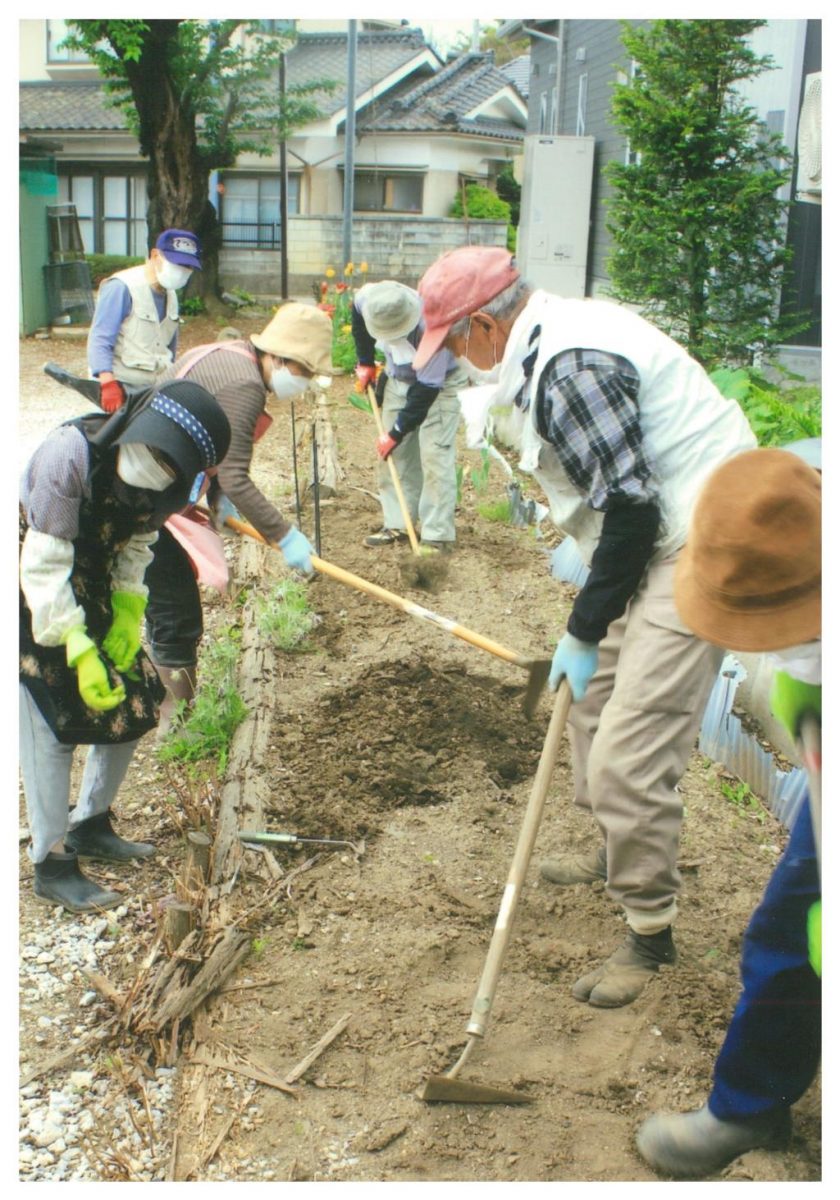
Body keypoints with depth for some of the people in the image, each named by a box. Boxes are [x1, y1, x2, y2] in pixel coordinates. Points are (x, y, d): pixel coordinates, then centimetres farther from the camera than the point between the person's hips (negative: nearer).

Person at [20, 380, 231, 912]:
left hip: (90, 586, 7)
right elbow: (44, 566, -28)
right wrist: (79, 649, -31)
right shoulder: (71, 454, -31)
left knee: (135, 702, 5)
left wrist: (128, 614, -10)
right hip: (34, 597, -7)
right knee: (52, 723, -9)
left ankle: (90, 826, 25)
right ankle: (52, 866, 5)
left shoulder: (164, 483, -11)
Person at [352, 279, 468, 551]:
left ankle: (437, 536, -11)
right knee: (393, 454, 6)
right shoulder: (369, 298, -23)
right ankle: (397, 525, 15)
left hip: (440, 381, -6)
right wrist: (365, 362, 8)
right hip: (398, 379, 6)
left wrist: (396, 433, -23)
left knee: (434, 454, -14)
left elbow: (426, 391, -30)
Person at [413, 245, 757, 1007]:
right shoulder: (558, 341, 10)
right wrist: (581, 546, 19)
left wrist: (584, 629, -16)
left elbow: (632, 505, -24)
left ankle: (650, 934, 9)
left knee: (627, 758, -10)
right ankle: (617, 852, 45)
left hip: (697, 552, -11)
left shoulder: (569, 367, -23)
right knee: (596, 700, 23)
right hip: (656, 541, 11)